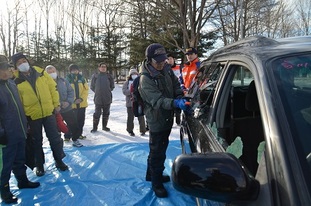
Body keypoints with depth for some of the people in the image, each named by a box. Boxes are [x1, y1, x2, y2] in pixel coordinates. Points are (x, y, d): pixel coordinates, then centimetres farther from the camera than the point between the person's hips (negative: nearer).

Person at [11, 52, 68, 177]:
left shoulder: (41, 73, -2)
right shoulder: (16, 81, -8)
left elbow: (53, 87, 3)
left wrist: (56, 104, 2)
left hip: (48, 111, 1)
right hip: (32, 115, -1)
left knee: (55, 138, 9)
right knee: (37, 141, 12)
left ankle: (59, 161, 27)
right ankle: (39, 165, 29)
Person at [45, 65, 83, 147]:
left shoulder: (63, 81, 1)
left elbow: (71, 91, 2)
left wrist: (69, 102, -13)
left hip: (68, 109, 3)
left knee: (74, 125, 13)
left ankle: (75, 140, 34)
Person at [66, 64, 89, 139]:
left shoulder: (82, 78, 4)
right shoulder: (67, 79, -4)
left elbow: (86, 90, 2)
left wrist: (81, 98, -11)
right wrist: (73, 100, -16)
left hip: (82, 104, 4)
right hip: (72, 104, -3)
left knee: (81, 120, 13)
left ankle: (79, 134, 28)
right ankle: (67, 136, 9)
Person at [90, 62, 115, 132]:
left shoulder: (109, 76, 3)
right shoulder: (95, 76, 0)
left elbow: (112, 86, 13)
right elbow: (92, 86, 8)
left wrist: (108, 91, 7)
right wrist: (97, 92, 5)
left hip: (107, 99, 2)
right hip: (98, 99, -2)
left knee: (106, 113, 11)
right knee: (97, 113, 2)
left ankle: (104, 126, 25)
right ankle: (94, 127, 16)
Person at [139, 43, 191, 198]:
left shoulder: (167, 70, 0)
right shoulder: (146, 79, -23)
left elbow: (176, 86, 7)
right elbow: (157, 100, -31)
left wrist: (180, 97, -14)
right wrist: (176, 103, -45)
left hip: (167, 118, 8)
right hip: (156, 120, -8)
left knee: (161, 149, 22)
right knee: (157, 152, 3)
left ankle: (152, 174, 43)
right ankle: (156, 183, 23)